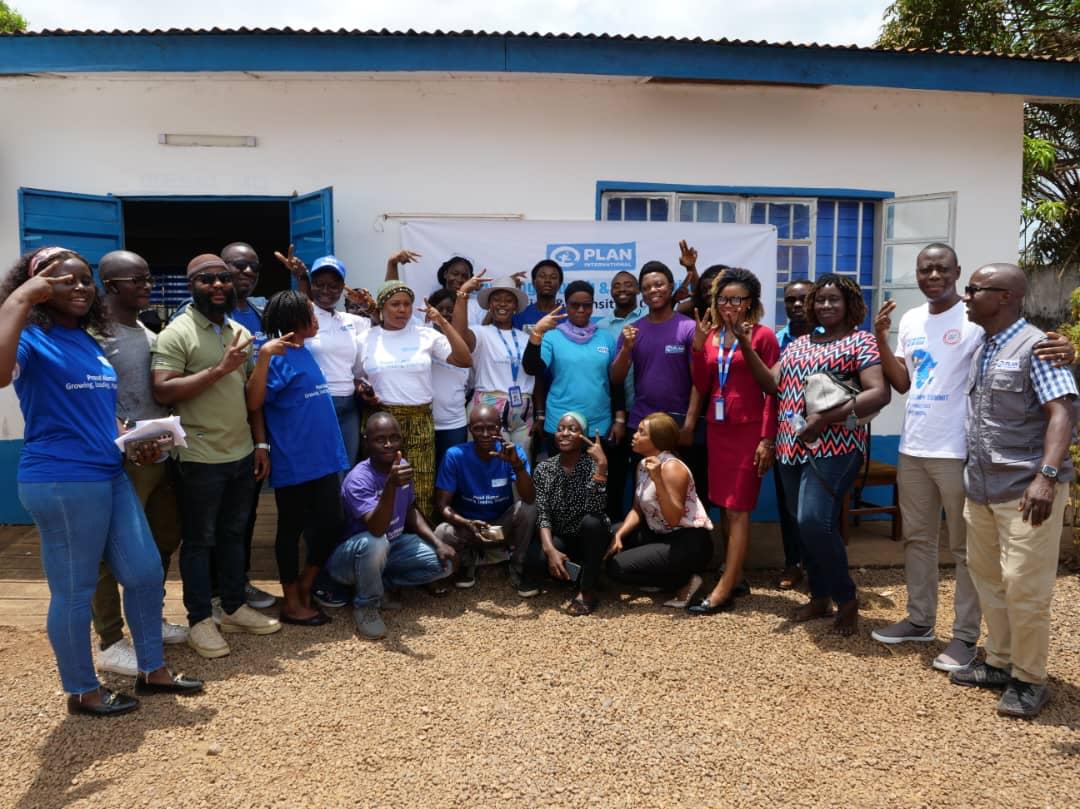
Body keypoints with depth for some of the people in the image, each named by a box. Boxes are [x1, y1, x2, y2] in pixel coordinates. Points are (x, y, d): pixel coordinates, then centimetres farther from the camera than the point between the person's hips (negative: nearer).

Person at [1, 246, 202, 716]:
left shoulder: (90, 343, 15)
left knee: (145, 573, 12)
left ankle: (152, 669, 29)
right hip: (61, 483, -8)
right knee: (74, 590, 5)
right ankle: (82, 691, 23)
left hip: (111, 478, 8)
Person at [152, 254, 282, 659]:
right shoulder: (177, 333, -10)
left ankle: (235, 607, 28)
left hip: (242, 454, 6)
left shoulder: (240, 332, 11)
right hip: (201, 458, -6)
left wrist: (261, 444, 9)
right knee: (200, 539, 5)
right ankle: (199, 620, 16)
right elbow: (163, 391, -20)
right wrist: (219, 369, -24)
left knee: (234, 533, 16)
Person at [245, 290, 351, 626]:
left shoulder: (305, 352, 12)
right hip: (293, 462, -8)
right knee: (291, 530, 6)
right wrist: (264, 355, -31)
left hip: (322, 459, 8)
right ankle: (291, 603, 20)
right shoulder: (278, 356, -14)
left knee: (330, 526, 10)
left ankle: (304, 589, 28)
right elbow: (253, 403, -25)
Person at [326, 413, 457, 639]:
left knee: (444, 563, -8)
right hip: (348, 555, -7)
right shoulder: (358, 479, -28)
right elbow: (377, 530, -41)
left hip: (393, 545, 7)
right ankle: (365, 605, -12)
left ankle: (380, 583, 6)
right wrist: (391, 486, -55)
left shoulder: (402, 467, -6)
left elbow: (411, 510, 9)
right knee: (375, 544, -40)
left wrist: (438, 543, -5)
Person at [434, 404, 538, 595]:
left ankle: (517, 570, -5)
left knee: (527, 508, -30)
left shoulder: (513, 452, -17)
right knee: (442, 534, -31)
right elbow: (442, 505, -17)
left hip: (504, 523, 1)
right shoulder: (455, 455, -19)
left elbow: (530, 499, -27)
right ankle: (467, 562, 6)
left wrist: (518, 465, -43)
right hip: (468, 524, 0)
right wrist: (467, 524, -36)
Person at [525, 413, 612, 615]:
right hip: (560, 540, 2)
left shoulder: (593, 464, -12)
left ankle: (588, 590, -18)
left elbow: (595, 509, -28)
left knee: (591, 521, -36)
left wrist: (602, 465, -34)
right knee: (531, 558, -29)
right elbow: (542, 515, -13)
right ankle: (578, 574, -2)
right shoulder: (543, 469, -5)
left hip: (589, 539, -1)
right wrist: (550, 550, -30)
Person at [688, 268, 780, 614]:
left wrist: (767, 439, -12)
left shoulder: (763, 336, -5)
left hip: (749, 430, -5)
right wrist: (698, 346, -3)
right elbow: (702, 387, 8)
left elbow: (772, 392, -7)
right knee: (726, 506, 11)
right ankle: (734, 577, 23)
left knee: (738, 509, -3)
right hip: (717, 428, 6)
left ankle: (724, 591, -1)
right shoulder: (711, 336, 10)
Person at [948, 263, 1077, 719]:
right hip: (981, 488, 8)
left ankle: (1029, 680, 14)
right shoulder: (981, 351, 14)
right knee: (987, 579, 15)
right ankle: (998, 663, 30)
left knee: (1024, 588, -1)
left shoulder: (1034, 347, -11)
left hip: (1025, 490, -8)